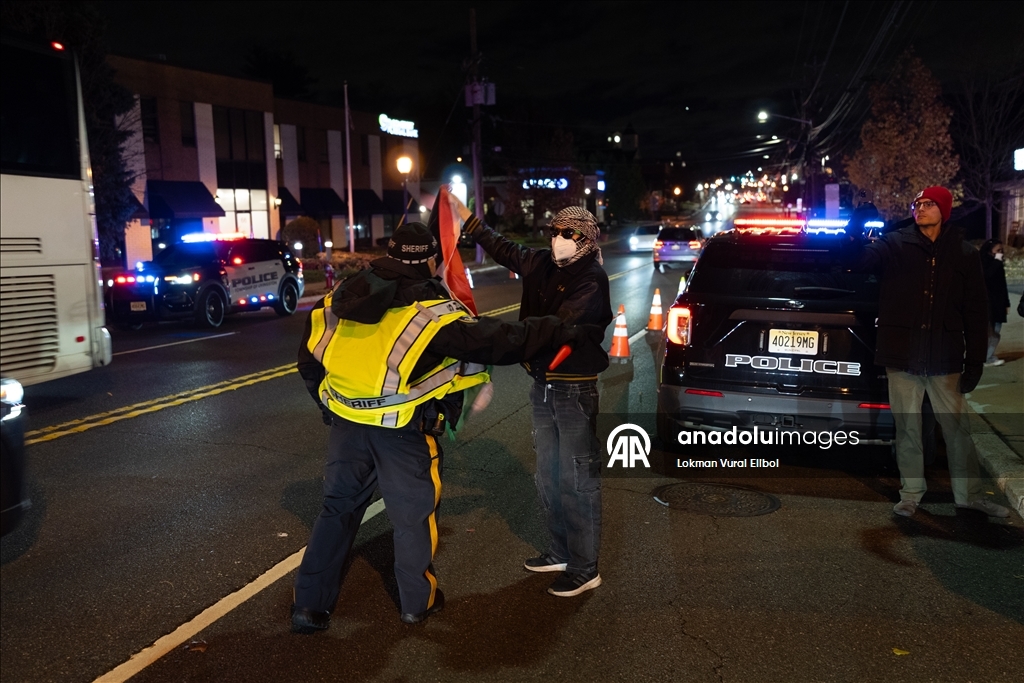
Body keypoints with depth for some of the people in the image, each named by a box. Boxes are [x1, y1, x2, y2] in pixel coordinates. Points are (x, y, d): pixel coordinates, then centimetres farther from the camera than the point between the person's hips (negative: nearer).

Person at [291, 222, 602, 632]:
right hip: (403, 434, -5)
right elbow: (503, 340, -16)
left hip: (346, 425, 5)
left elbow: (310, 360, 7)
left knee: (338, 509, 19)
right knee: (414, 515, 14)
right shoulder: (434, 314, -15)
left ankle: (309, 605, 23)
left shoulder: (341, 301, 2)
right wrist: (569, 334, -8)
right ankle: (418, 601, 32)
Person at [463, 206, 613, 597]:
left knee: (577, 478, -2)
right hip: (543, 384, 8)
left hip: (575, 388, -8)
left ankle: (585, 568, 11)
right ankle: (561, 552, 32)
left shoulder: (591, 279, -17)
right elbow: (505, 250, 22)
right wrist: (471, 225, 21)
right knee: (548, 474, 16)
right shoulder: (542, 264, 4)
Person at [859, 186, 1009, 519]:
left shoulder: (964, 255, 5)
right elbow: (862, 258, -17)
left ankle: (969, 494, 21)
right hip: (902, 356, -1)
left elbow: (976, 313, 5)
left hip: (945, 359, 1)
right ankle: (910, 494, 19)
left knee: (957, 428, 8)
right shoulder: (894, 245, 2)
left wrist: (975, 362, 2)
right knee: (907, 428, 7)